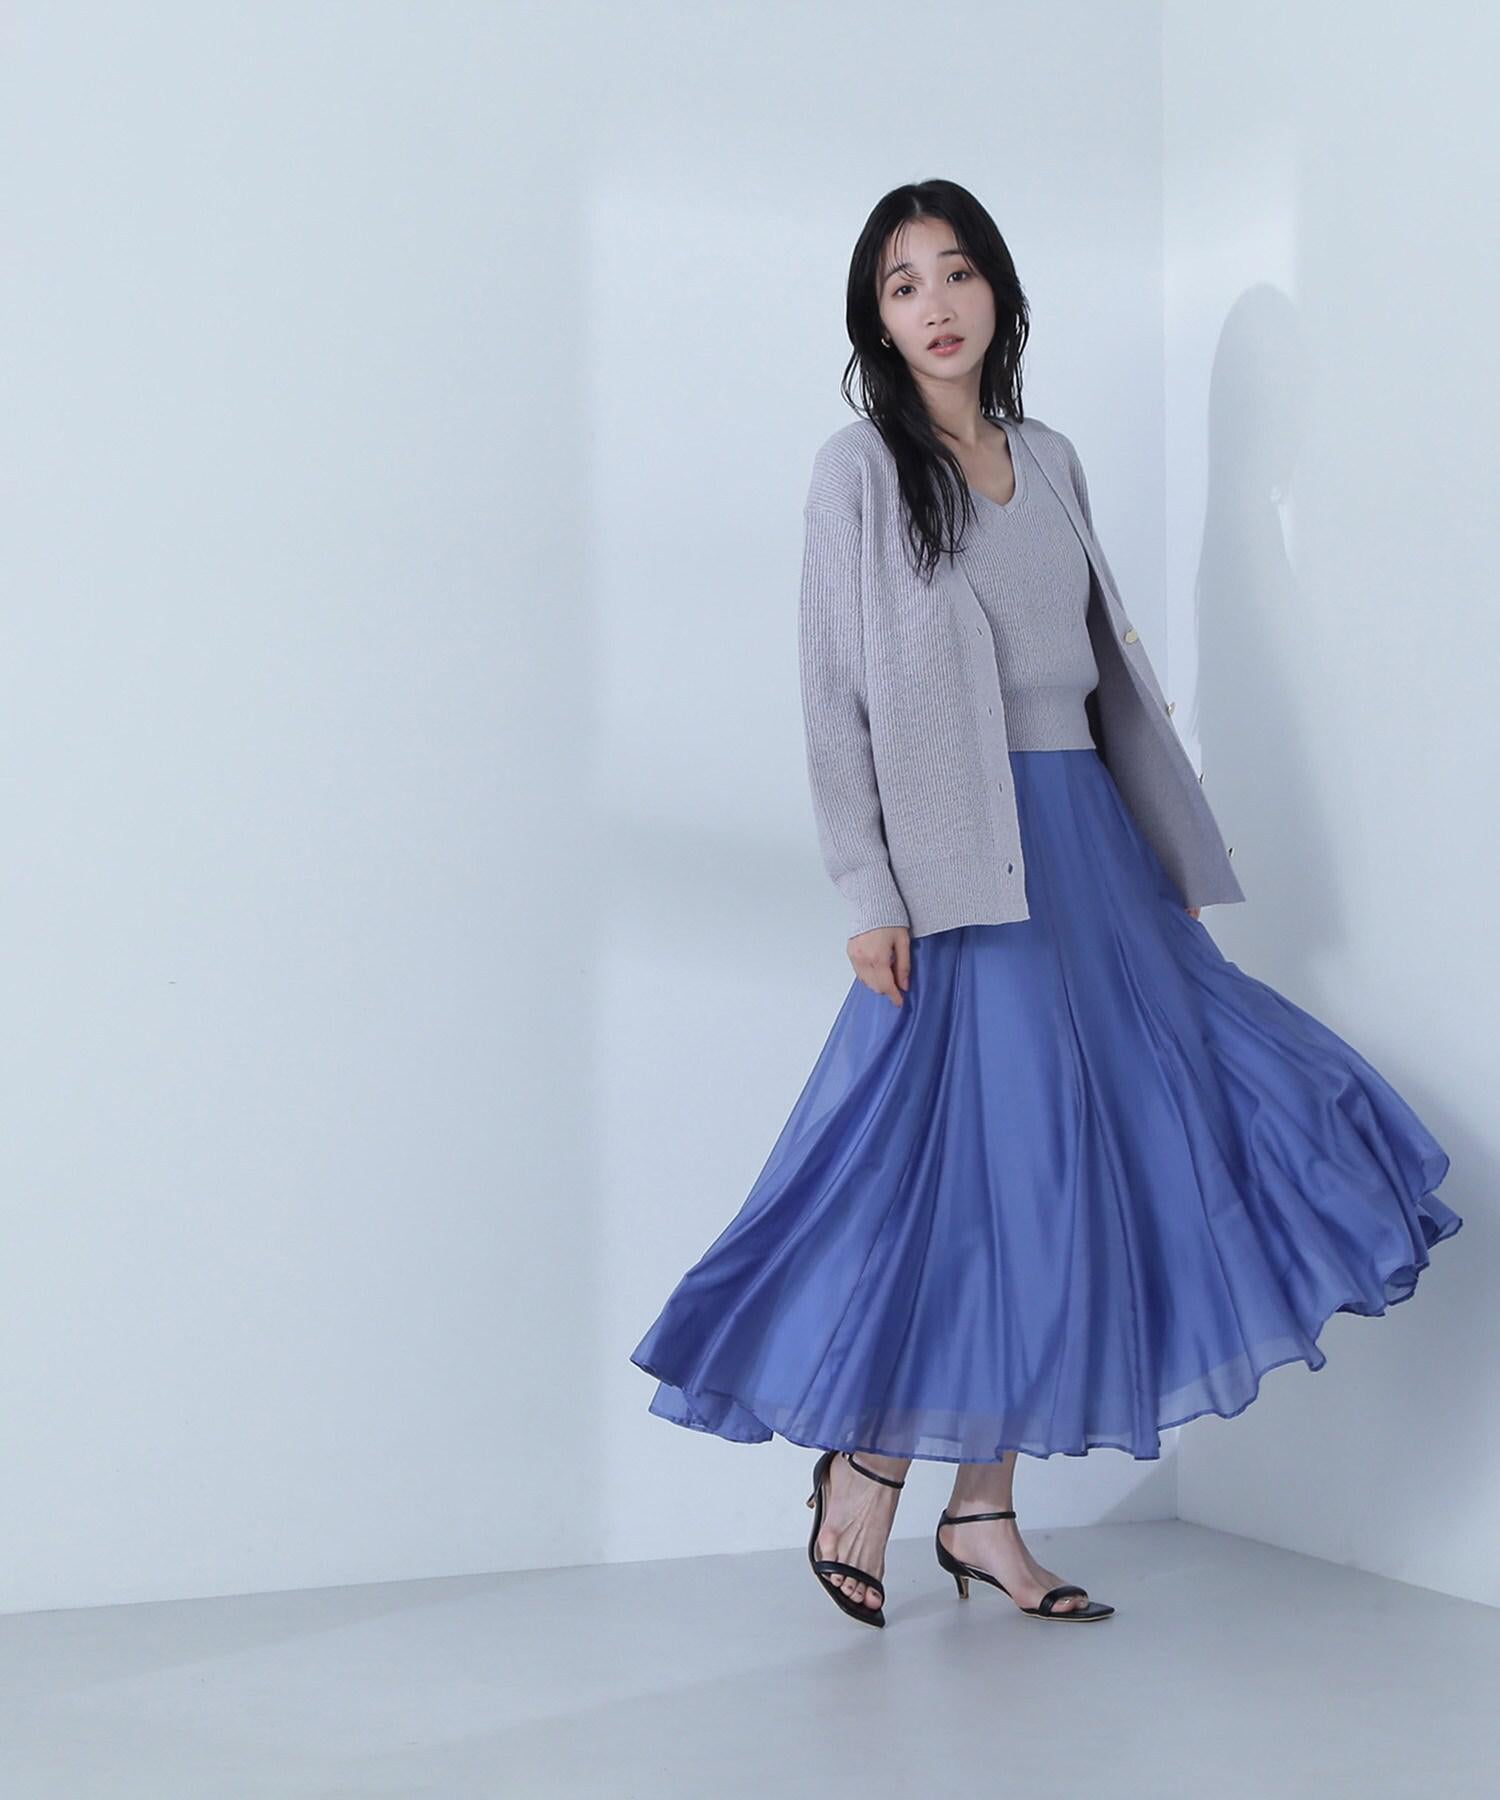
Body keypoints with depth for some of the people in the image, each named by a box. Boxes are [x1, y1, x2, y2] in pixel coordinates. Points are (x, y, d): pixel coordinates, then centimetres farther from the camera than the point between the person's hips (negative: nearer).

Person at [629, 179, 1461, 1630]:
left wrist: (1160, 856, 13)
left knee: (1058, 1168, 4)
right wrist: (867, 894, -13)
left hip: (1087, 844, 6)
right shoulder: (861, 467, -1)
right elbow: (835, 693, -6)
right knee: (975, 1163, -8)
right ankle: (863, 1463, 11)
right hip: (961, 859, -6)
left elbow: (1105, 664, 17)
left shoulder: (1050, 460, 16)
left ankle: (983, 1509, 13)